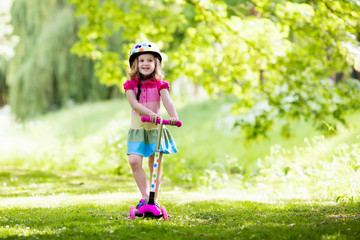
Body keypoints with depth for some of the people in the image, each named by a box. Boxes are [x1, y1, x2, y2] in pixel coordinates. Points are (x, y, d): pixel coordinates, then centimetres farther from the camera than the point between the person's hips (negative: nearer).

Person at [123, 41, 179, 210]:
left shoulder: (159, 85, 2)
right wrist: (150, 113, -32)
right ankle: (145, 197, -8)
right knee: (134, 161, -17)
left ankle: (154, 199, 13)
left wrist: (174, 116, -35)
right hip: (137, 128, 0)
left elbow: (167, 101, -14)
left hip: (156, 128, 0)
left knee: (155, 164, 2)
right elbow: (134, 103, -14)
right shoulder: (130, 85, 2)